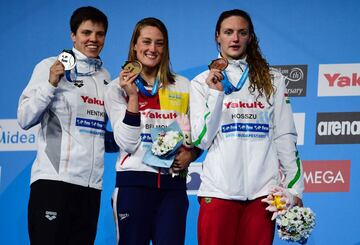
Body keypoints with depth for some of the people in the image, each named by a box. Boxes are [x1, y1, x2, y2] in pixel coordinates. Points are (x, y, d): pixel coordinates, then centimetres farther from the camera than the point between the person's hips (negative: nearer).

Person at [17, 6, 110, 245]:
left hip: (91, 183, 5)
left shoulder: (104, 76, 16)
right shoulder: (51, 67, 1)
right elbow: (25, 119, -5)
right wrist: (51, 83, -13)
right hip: (54, 178, -5)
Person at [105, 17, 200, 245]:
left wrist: (190, 154, -3)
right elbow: (128, 143, -5)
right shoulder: (117, 88, 4)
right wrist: (132, 97, -13)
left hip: (173, 183, 2)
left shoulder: (183, 86, 11)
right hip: (134, 181, -2)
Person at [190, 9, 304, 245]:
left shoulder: (272, 80, 11)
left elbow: (285, 136, 9)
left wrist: (294, 189, 3)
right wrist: (216, 94, -9)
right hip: (219, 190, -1)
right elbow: (201, 140, 0)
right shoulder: (201, 82, 9)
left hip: (262, 190, 1)